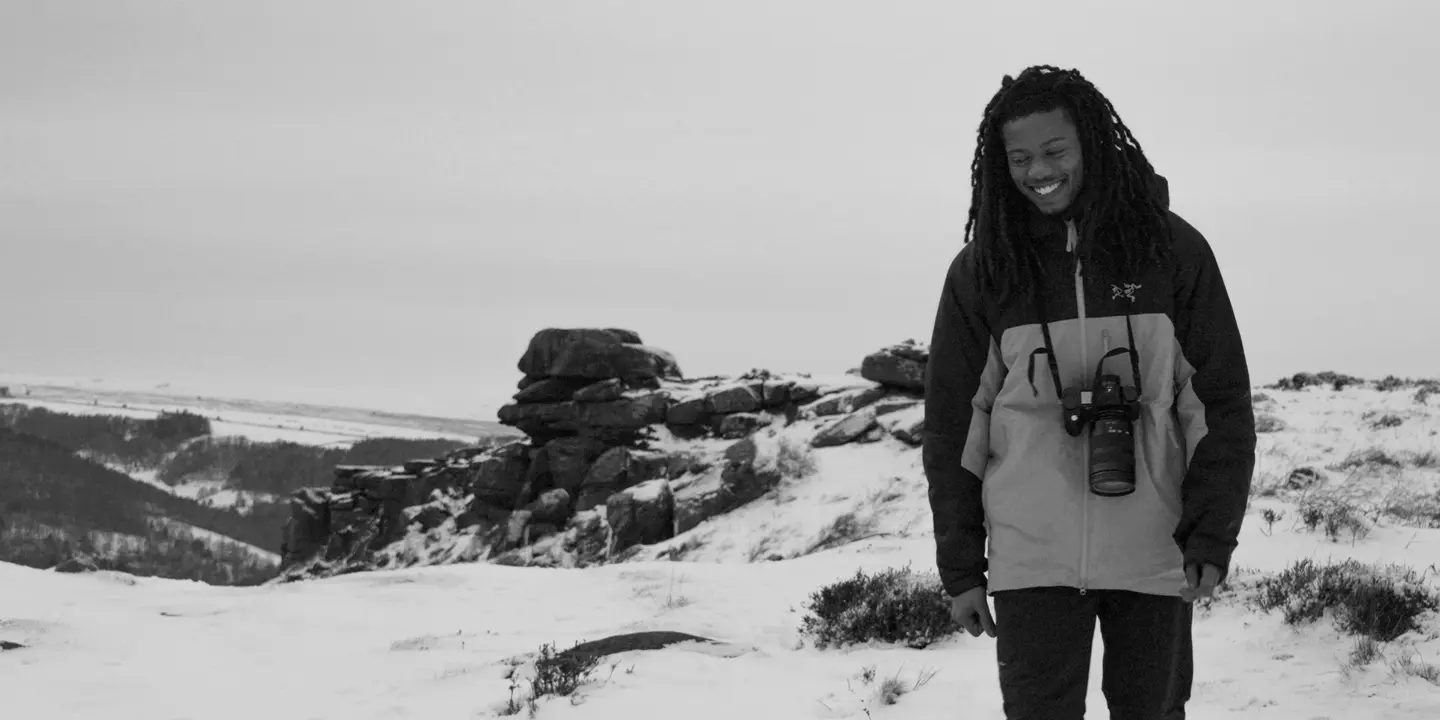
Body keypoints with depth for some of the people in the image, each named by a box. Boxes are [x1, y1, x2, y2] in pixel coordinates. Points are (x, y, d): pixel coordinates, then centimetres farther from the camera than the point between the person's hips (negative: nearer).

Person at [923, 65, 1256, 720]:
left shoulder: (1172, 249, 0)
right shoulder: (980, 271, 1)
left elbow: (1221, 401, 1)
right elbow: (952, 426, 4)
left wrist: (1211, 537, -7)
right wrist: (960, 569, 2)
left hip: (1155, 556, 0)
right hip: (1031, 561, 0)